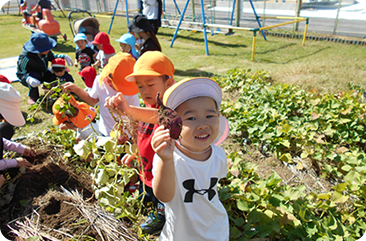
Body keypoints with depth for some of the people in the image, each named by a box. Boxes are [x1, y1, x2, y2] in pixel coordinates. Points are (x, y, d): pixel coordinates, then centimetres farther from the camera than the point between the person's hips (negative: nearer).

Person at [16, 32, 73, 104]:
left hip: (42, 75, 5)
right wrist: (28, 79, -54)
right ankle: (33, 96, -15)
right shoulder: (25, 58, -34)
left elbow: (53, 57, 6)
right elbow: (21, 74, -30)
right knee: (35, 74, -40)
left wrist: (64, 56, -12)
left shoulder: (46, 52, -17)